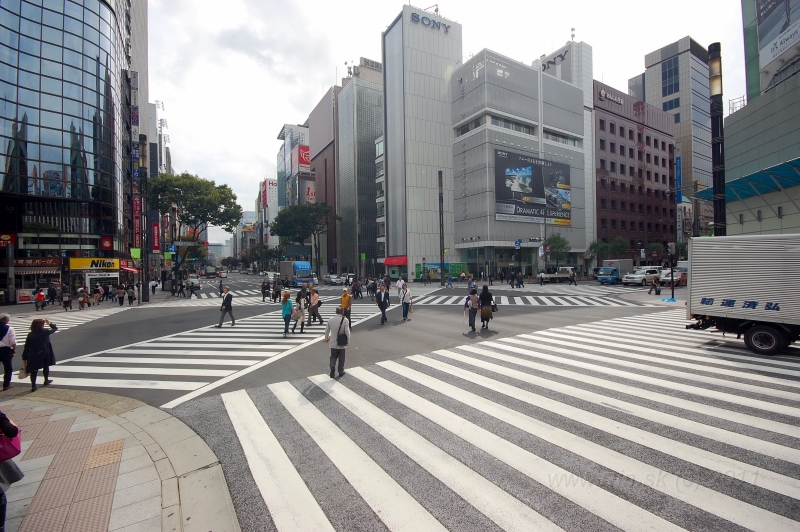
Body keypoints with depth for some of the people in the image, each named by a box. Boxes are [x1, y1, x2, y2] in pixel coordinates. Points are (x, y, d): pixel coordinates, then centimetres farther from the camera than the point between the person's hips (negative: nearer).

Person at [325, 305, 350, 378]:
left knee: (333, 357, 16)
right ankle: (341, 372, 22)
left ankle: (332, 367, -5)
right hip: (341, 343, -2)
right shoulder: (345, 320, -14)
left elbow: (327, 331, 7)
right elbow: (347, 331, -17)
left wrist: (326, 339, 24)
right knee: (341, 358, 14)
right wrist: (348, 341, -6)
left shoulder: (330, 320, -3)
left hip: (333, 343, 2)